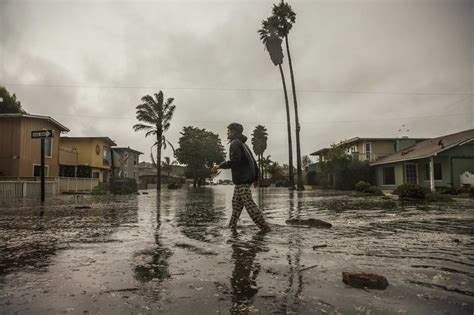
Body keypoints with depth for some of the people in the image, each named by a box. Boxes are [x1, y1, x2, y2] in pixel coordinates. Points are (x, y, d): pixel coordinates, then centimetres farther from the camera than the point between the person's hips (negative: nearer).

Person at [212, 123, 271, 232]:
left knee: (248, 203, -10)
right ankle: (232, 226, 18)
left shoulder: (235, 143, -9)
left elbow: (235, 161, -21)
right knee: (236, 201, 13)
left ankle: (264, 227, -9)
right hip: (246, 178, 10)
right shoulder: (243, 144, 22)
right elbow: (253, 161, 21)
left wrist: (220, 166, -12)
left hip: (242, 179, -10)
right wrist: (255, 177, 21)